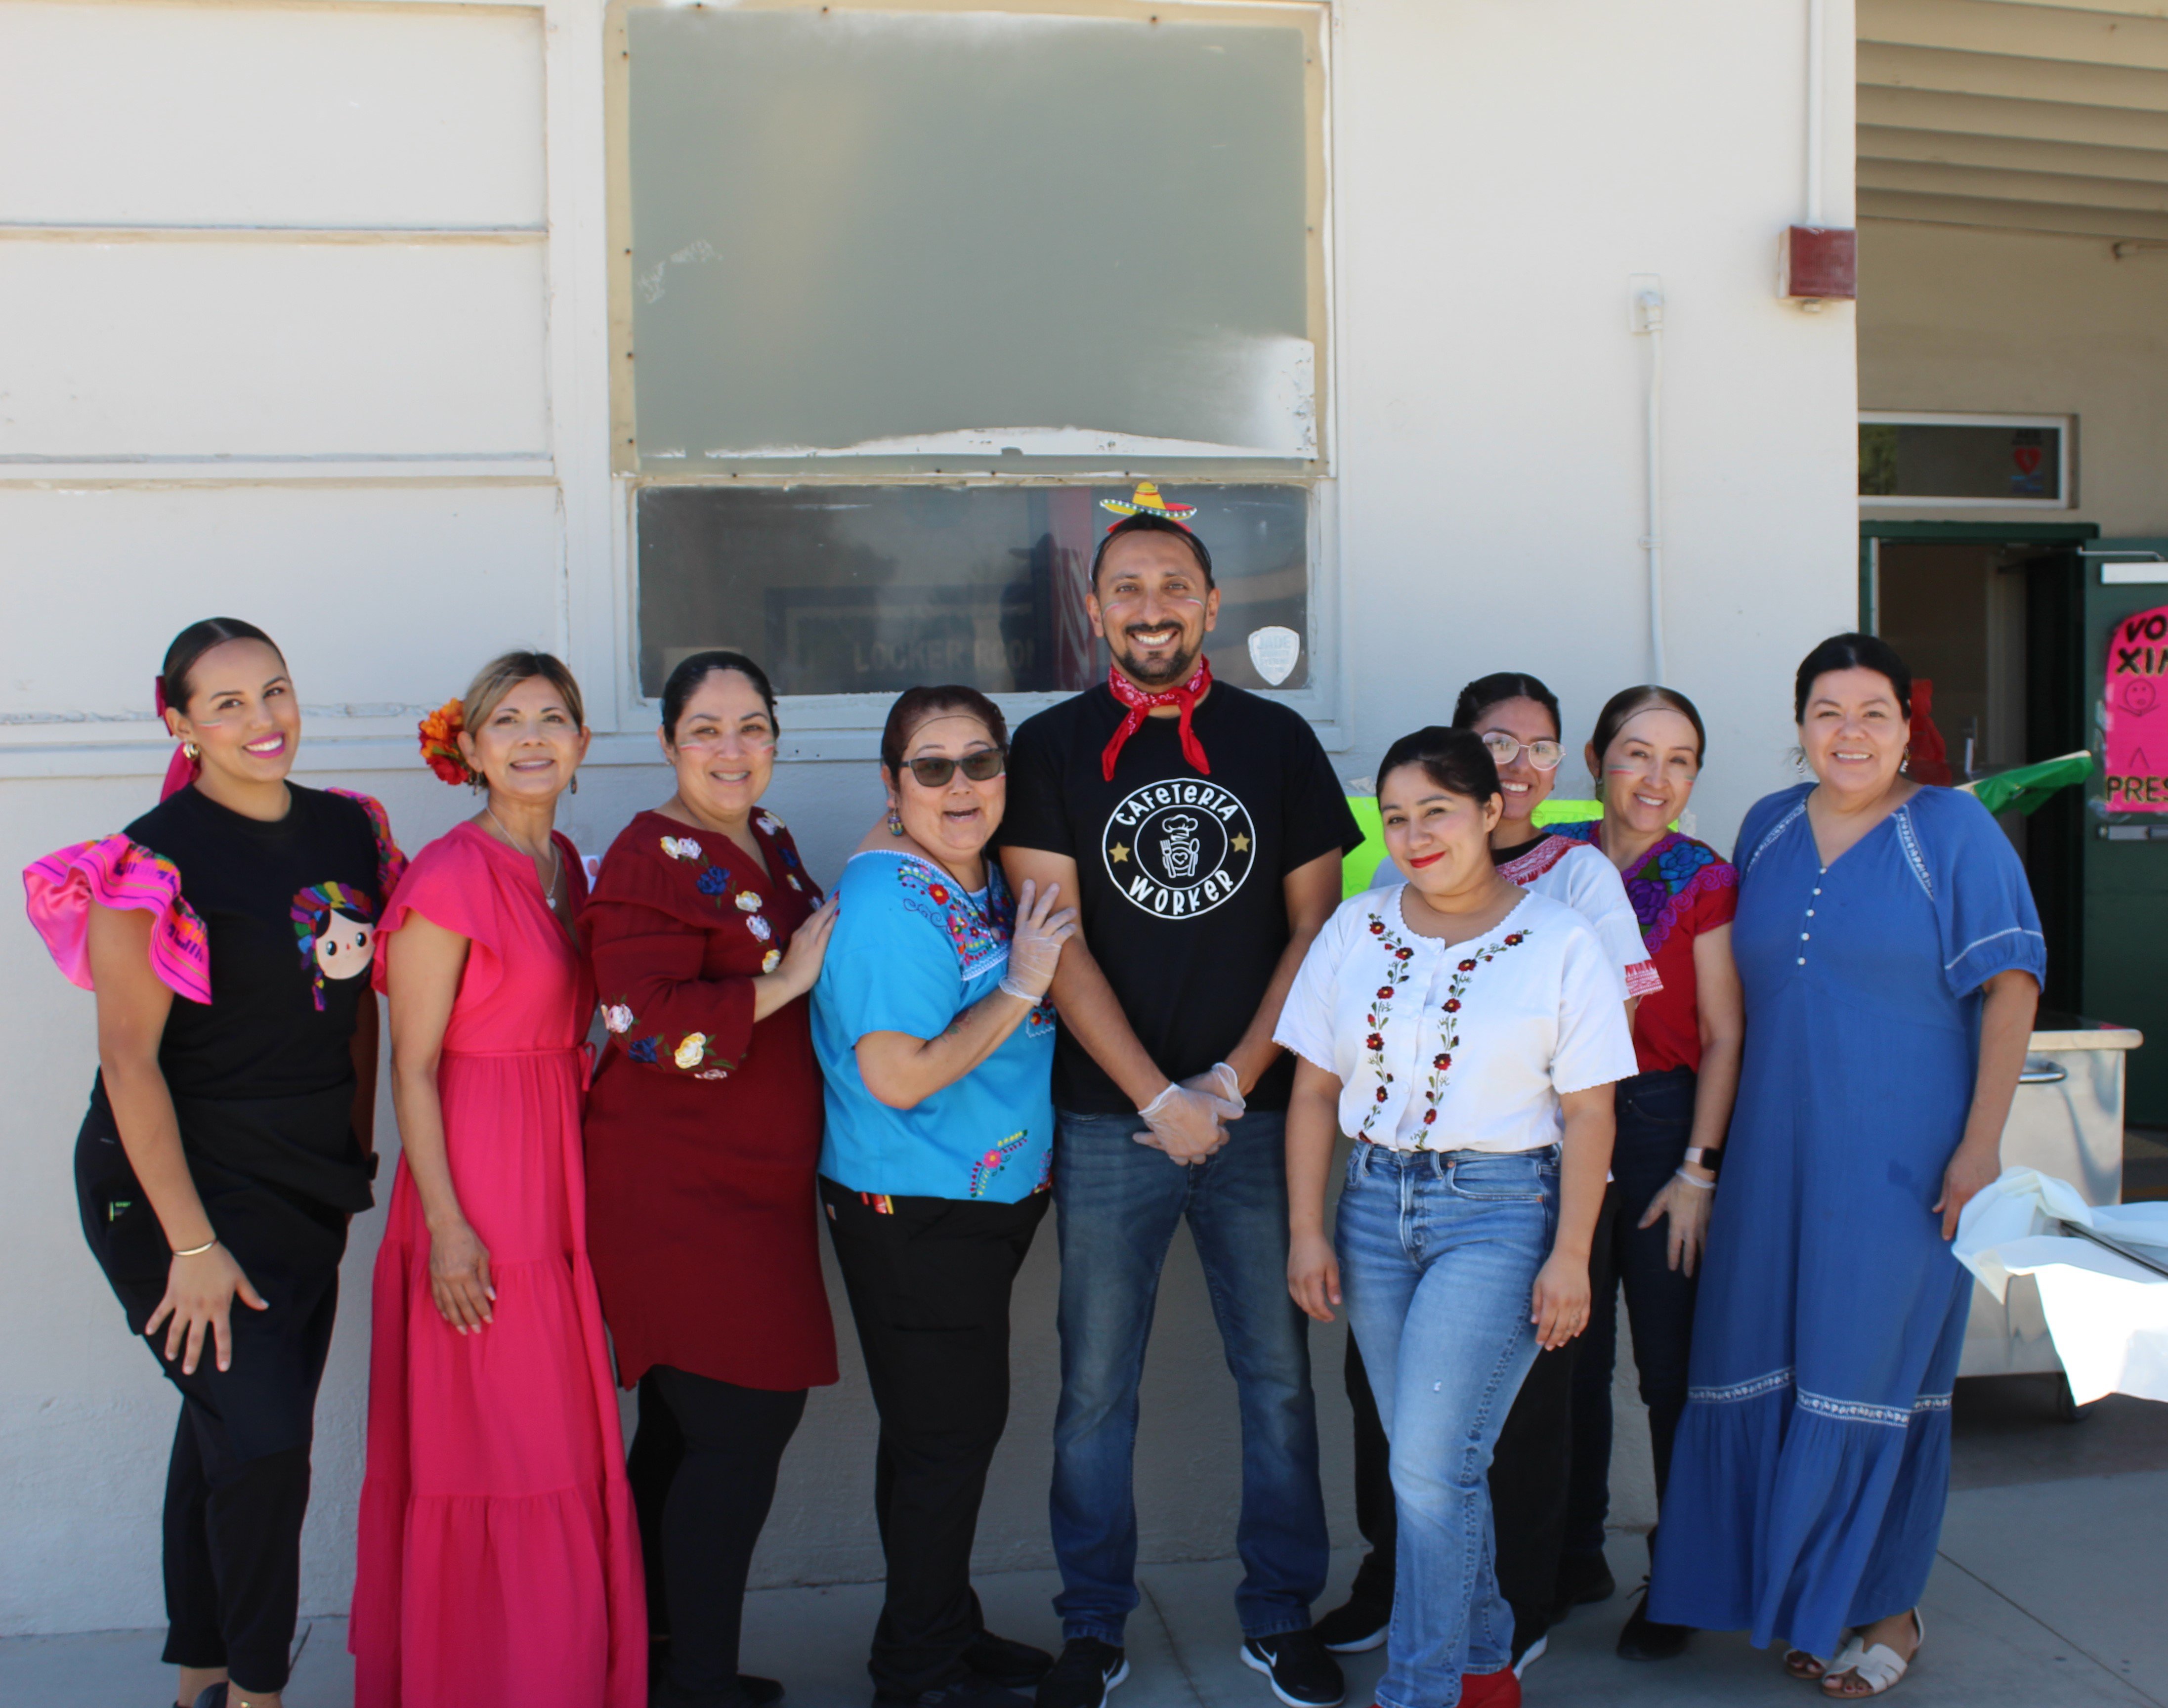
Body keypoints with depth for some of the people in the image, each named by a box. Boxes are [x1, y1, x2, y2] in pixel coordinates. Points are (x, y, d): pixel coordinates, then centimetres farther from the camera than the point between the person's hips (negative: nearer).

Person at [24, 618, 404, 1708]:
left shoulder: (349, 830, 5)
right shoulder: (157, 857, -13)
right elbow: (129, 1059, -15)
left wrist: (354, 1152, 15)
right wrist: (193, 1246, -18)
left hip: (307, 1188, 6)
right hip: (179, 1185, -6)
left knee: (233, 1434, 15)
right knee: (260, 1434, -12)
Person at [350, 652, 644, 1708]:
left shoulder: (563, 866, 11)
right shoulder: (452, 876, -13)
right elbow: (413, 1066, -13)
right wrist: (446, 1224, -18)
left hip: (556, 1175, 8)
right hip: (478, 1187, -8)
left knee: (564, 1446, 13)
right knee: (492, 1451, 0)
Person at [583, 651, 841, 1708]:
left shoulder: (764, 841, 13)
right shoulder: (652, 859, -14)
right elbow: (648, 1025, -24)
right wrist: (788, 981, -19)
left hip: (751, 1185, 9)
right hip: (676, 1192, -9)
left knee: (686, 1430, 15)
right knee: (744, 1426, -6)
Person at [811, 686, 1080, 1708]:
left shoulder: (980, 875, 8)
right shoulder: (888, 897, -20)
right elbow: (898, 1077, -25)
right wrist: (1024, 984, -21)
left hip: (987, 1200, 9)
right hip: (911, 1212, -9)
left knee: (958, 1427, 19)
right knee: (946, 1434, 1)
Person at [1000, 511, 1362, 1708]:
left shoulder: (1277, 741, 6)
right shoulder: (1052, 748, 2)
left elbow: (1313, 926, 5)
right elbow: (1057, 942, -4)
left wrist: (1233, 1082, -6)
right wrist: (1162, 1098, -11)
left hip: (1256, 1113, 1)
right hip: (1108, 1119, -1)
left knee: (1278, 1373, 7)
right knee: (1095, 1387, 4)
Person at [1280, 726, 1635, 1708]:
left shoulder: (1560, 943, -3)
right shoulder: (1356, 930, 7)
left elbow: (1588, 1112, -4)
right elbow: (1315, 1090, 8)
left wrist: (1570, 1256, -9)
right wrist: (1308, 1229, 2)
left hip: (1498, 1210, -4)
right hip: (1376, 1201, 4)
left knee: (1430, 1465, -10)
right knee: (1431, 1462, 11)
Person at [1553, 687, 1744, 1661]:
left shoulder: (1704, 881, -4)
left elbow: (1724, 1037, -5)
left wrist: (1698, 1171, -9)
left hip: (1664, 1121, -3)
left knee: (1671, 1362, 2)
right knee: (1571, 1353, 11)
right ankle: (1575, 1551, 27)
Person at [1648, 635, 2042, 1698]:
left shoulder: (1952, 831, -4)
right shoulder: (1767, 828, 10)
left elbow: (2010, 987, -7)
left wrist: (1981, 1144, -14)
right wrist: (1712, 1148, 12)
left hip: (1900, 1161, -5)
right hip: (1776, 1156, 5)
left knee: (1873, 1378, 1)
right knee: (1769, 1370, 8)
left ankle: (1884, 1609, 18)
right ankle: (1800, 1597, 24)